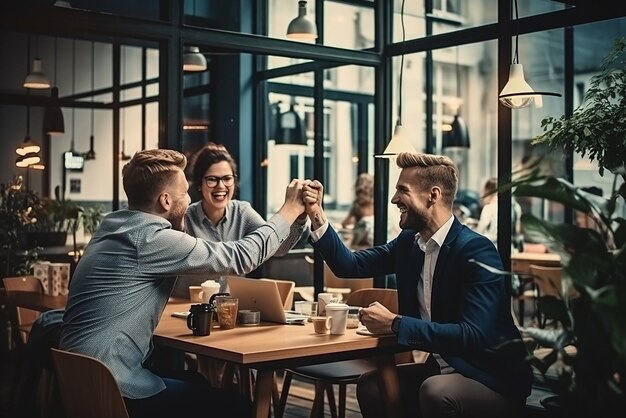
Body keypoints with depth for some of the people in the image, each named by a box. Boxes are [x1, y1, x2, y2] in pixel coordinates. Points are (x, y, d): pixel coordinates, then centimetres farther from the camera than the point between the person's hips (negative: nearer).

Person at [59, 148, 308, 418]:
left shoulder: (117, 225, 8)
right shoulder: (151, 238, -19)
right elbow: (240, 257, -12)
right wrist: (289, 211, 1)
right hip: (109, 388, -10)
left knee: (204, 384, 24)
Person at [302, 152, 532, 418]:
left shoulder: (476, 251, -20)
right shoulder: (408, 242, 4)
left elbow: (474, 336, -29)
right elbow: (350, 265, 7)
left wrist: (395, 324, -29)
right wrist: (317, 216, -4)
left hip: (494, 378, -7)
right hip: (441, 368, 8)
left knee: (435, 391, -33)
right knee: (370, 384, -6)